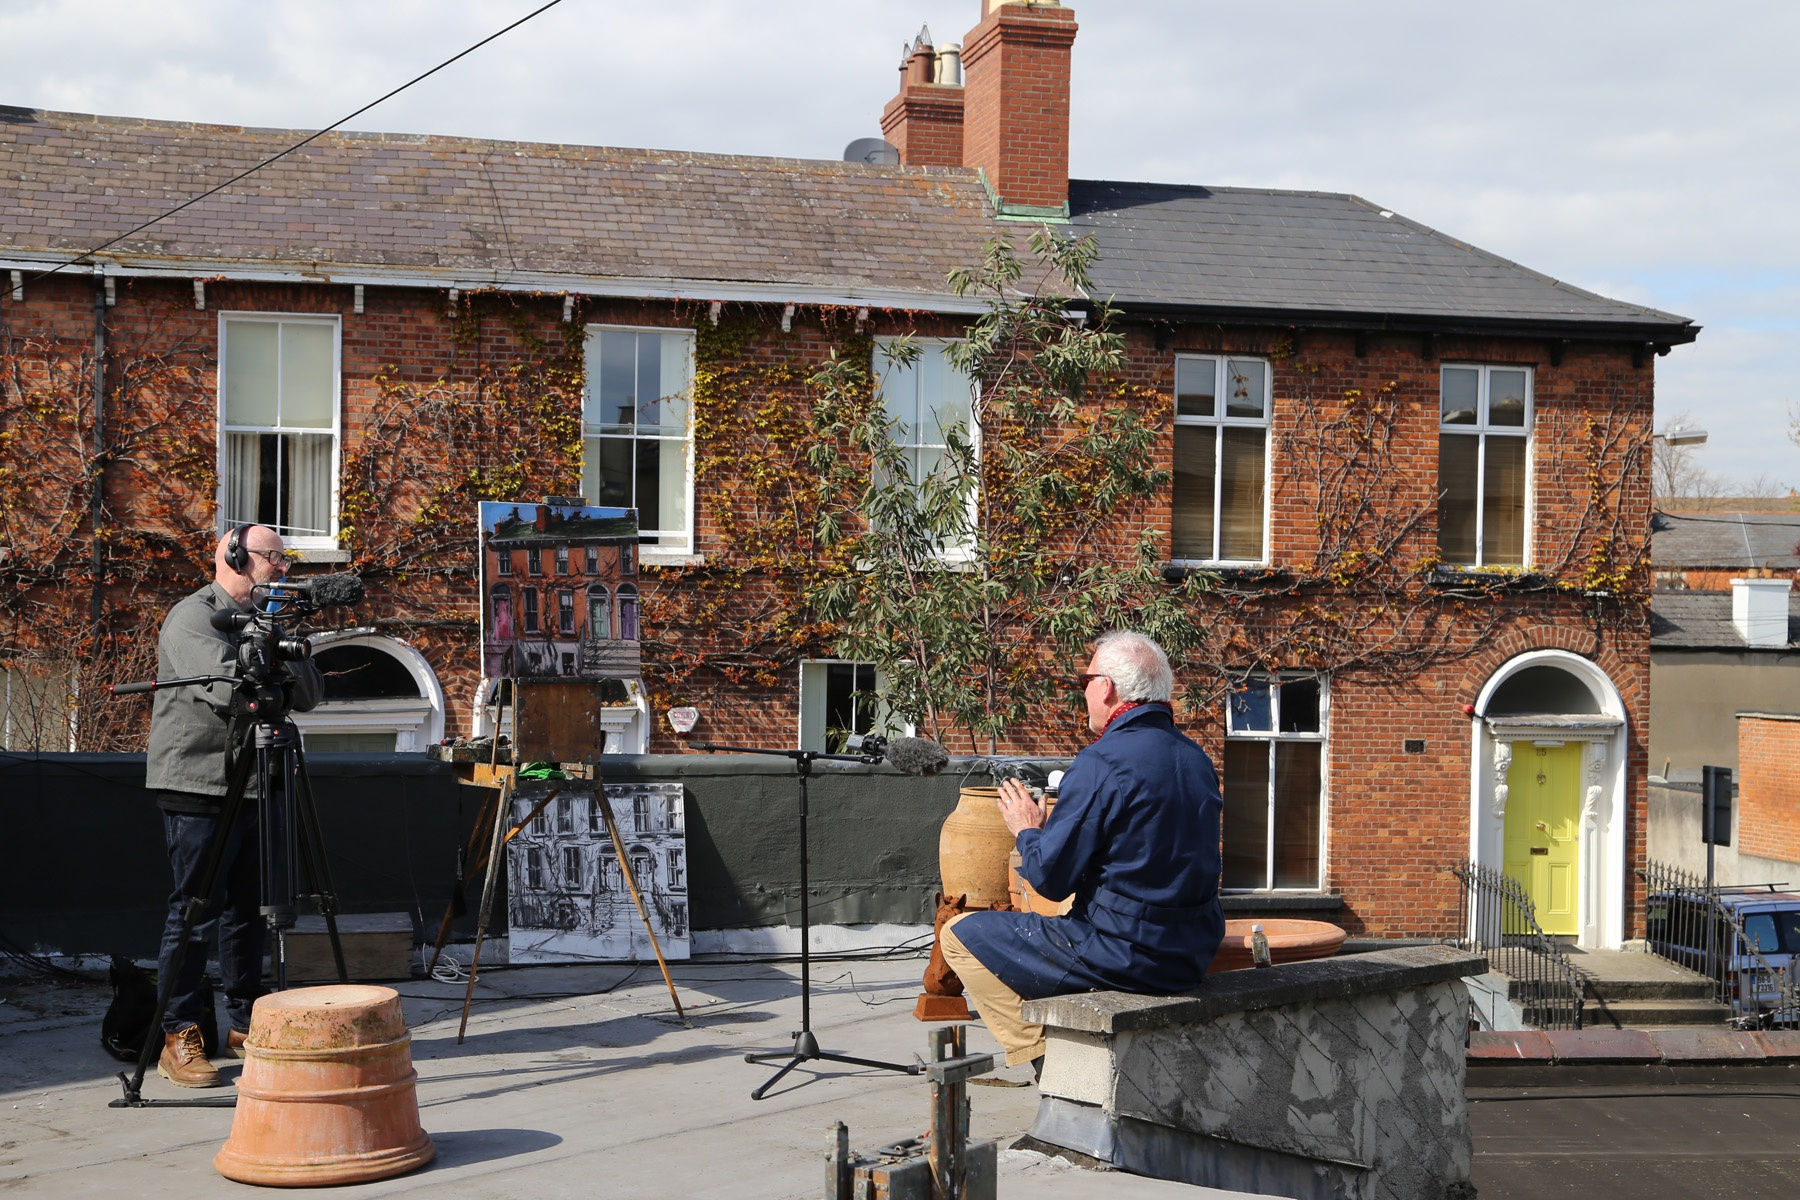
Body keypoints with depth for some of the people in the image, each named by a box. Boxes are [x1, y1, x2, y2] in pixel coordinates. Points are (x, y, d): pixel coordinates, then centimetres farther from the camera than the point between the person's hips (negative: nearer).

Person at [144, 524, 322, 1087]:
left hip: (255, 787, 8)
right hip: (200, 786, -8)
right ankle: (180, 1038, -1)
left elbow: (309, 695, 9)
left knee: (247, 911, 11)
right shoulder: (193, 616, -7)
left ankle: (246, 1026, 20)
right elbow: (222, 685, -23)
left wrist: (287, 659, -9)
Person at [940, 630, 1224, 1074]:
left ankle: (1043, 1056, 4)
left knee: (960, 934, 4)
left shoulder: (1102, 763, -18)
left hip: (1121, 955, -8)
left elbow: (1050, 878, -15)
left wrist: (1027, 830, 5)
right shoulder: (1197, 759, 7)